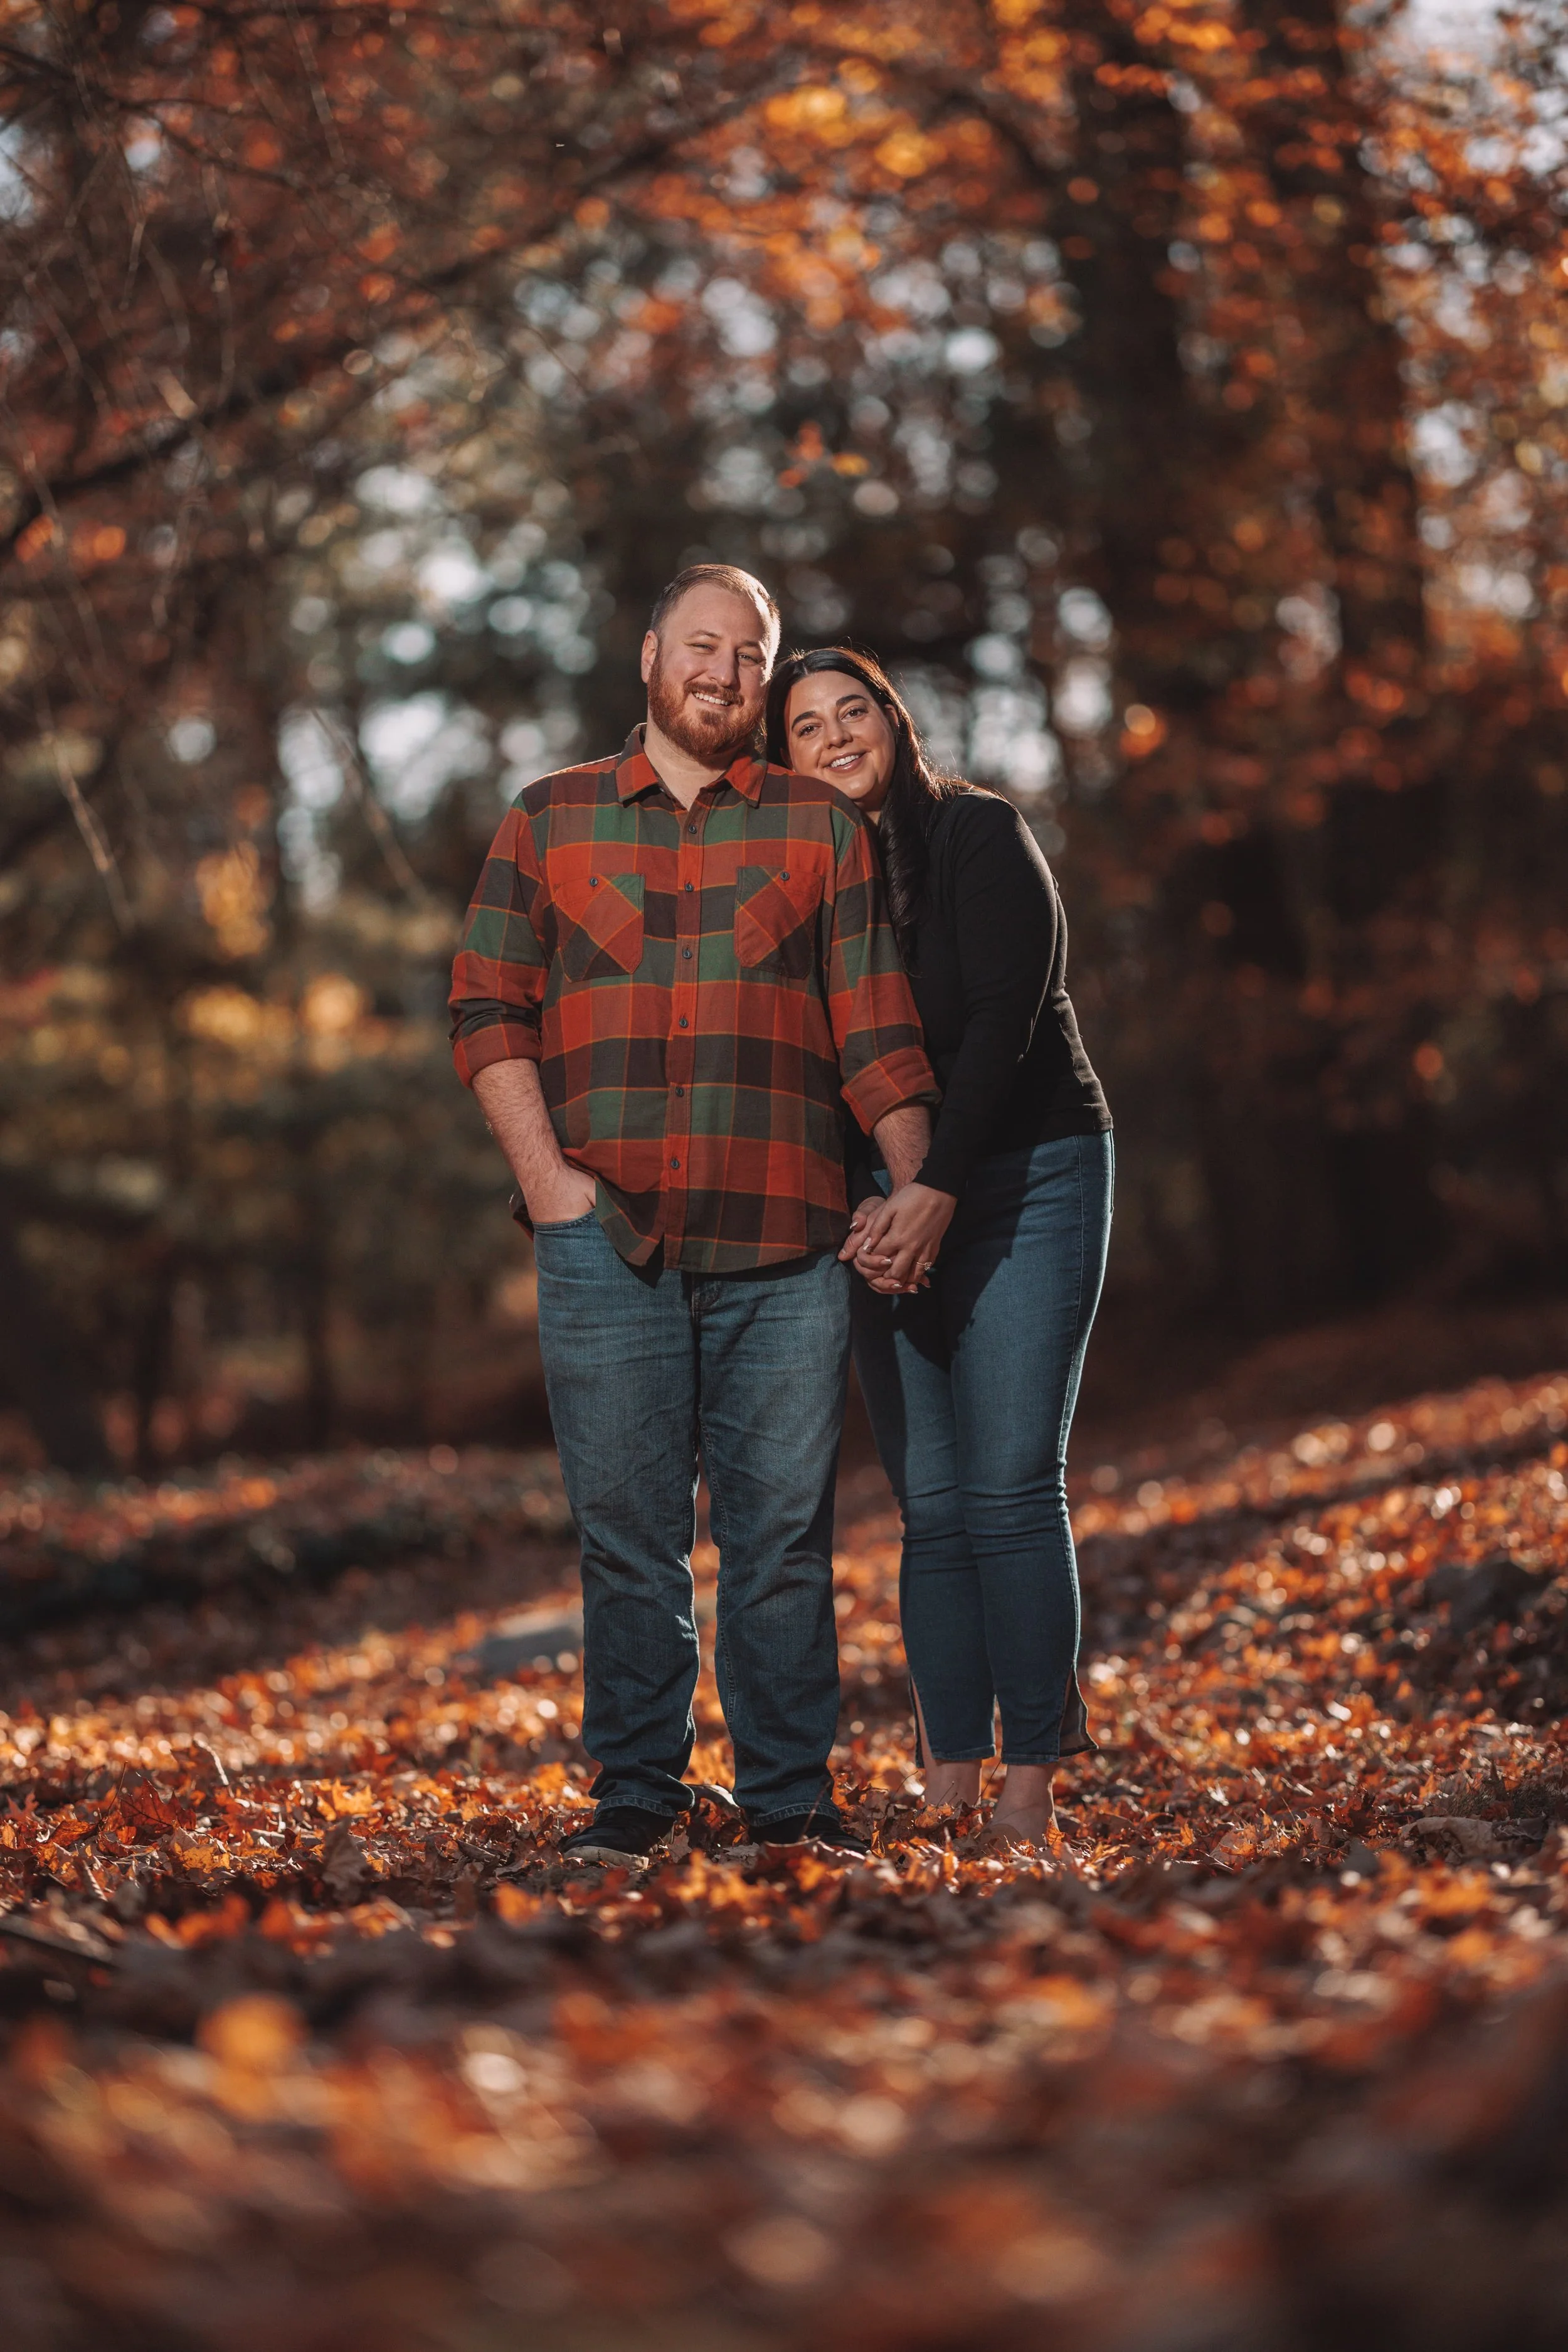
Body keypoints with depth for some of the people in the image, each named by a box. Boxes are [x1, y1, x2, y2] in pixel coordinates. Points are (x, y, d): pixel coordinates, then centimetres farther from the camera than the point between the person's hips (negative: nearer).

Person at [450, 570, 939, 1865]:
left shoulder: (822, 824, 12)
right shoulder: (548, 820, 13)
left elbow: (875, 1025, 8)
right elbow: (488, 1007, 8)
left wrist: (919, 1190, -2)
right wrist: (545, 1174, -4)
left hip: (784, 1237, 0)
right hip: (607, 1236, 0)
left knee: (784, 1527, 2)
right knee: (626, 1527, 3)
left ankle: (790, 1790, 11)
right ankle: (635, 1788, 13)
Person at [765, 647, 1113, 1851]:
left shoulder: (980, 834, -3)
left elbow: (1006, 1018, -12)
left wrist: (939, 1189, -19)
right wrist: (861, 1208, -9)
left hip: (1023, 1181, -4)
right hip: (888, 1208, 4)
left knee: (1011, 1489, -10)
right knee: (932, 1505, 0)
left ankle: (1032, 1794, -7)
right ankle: (950, 1788, 2)